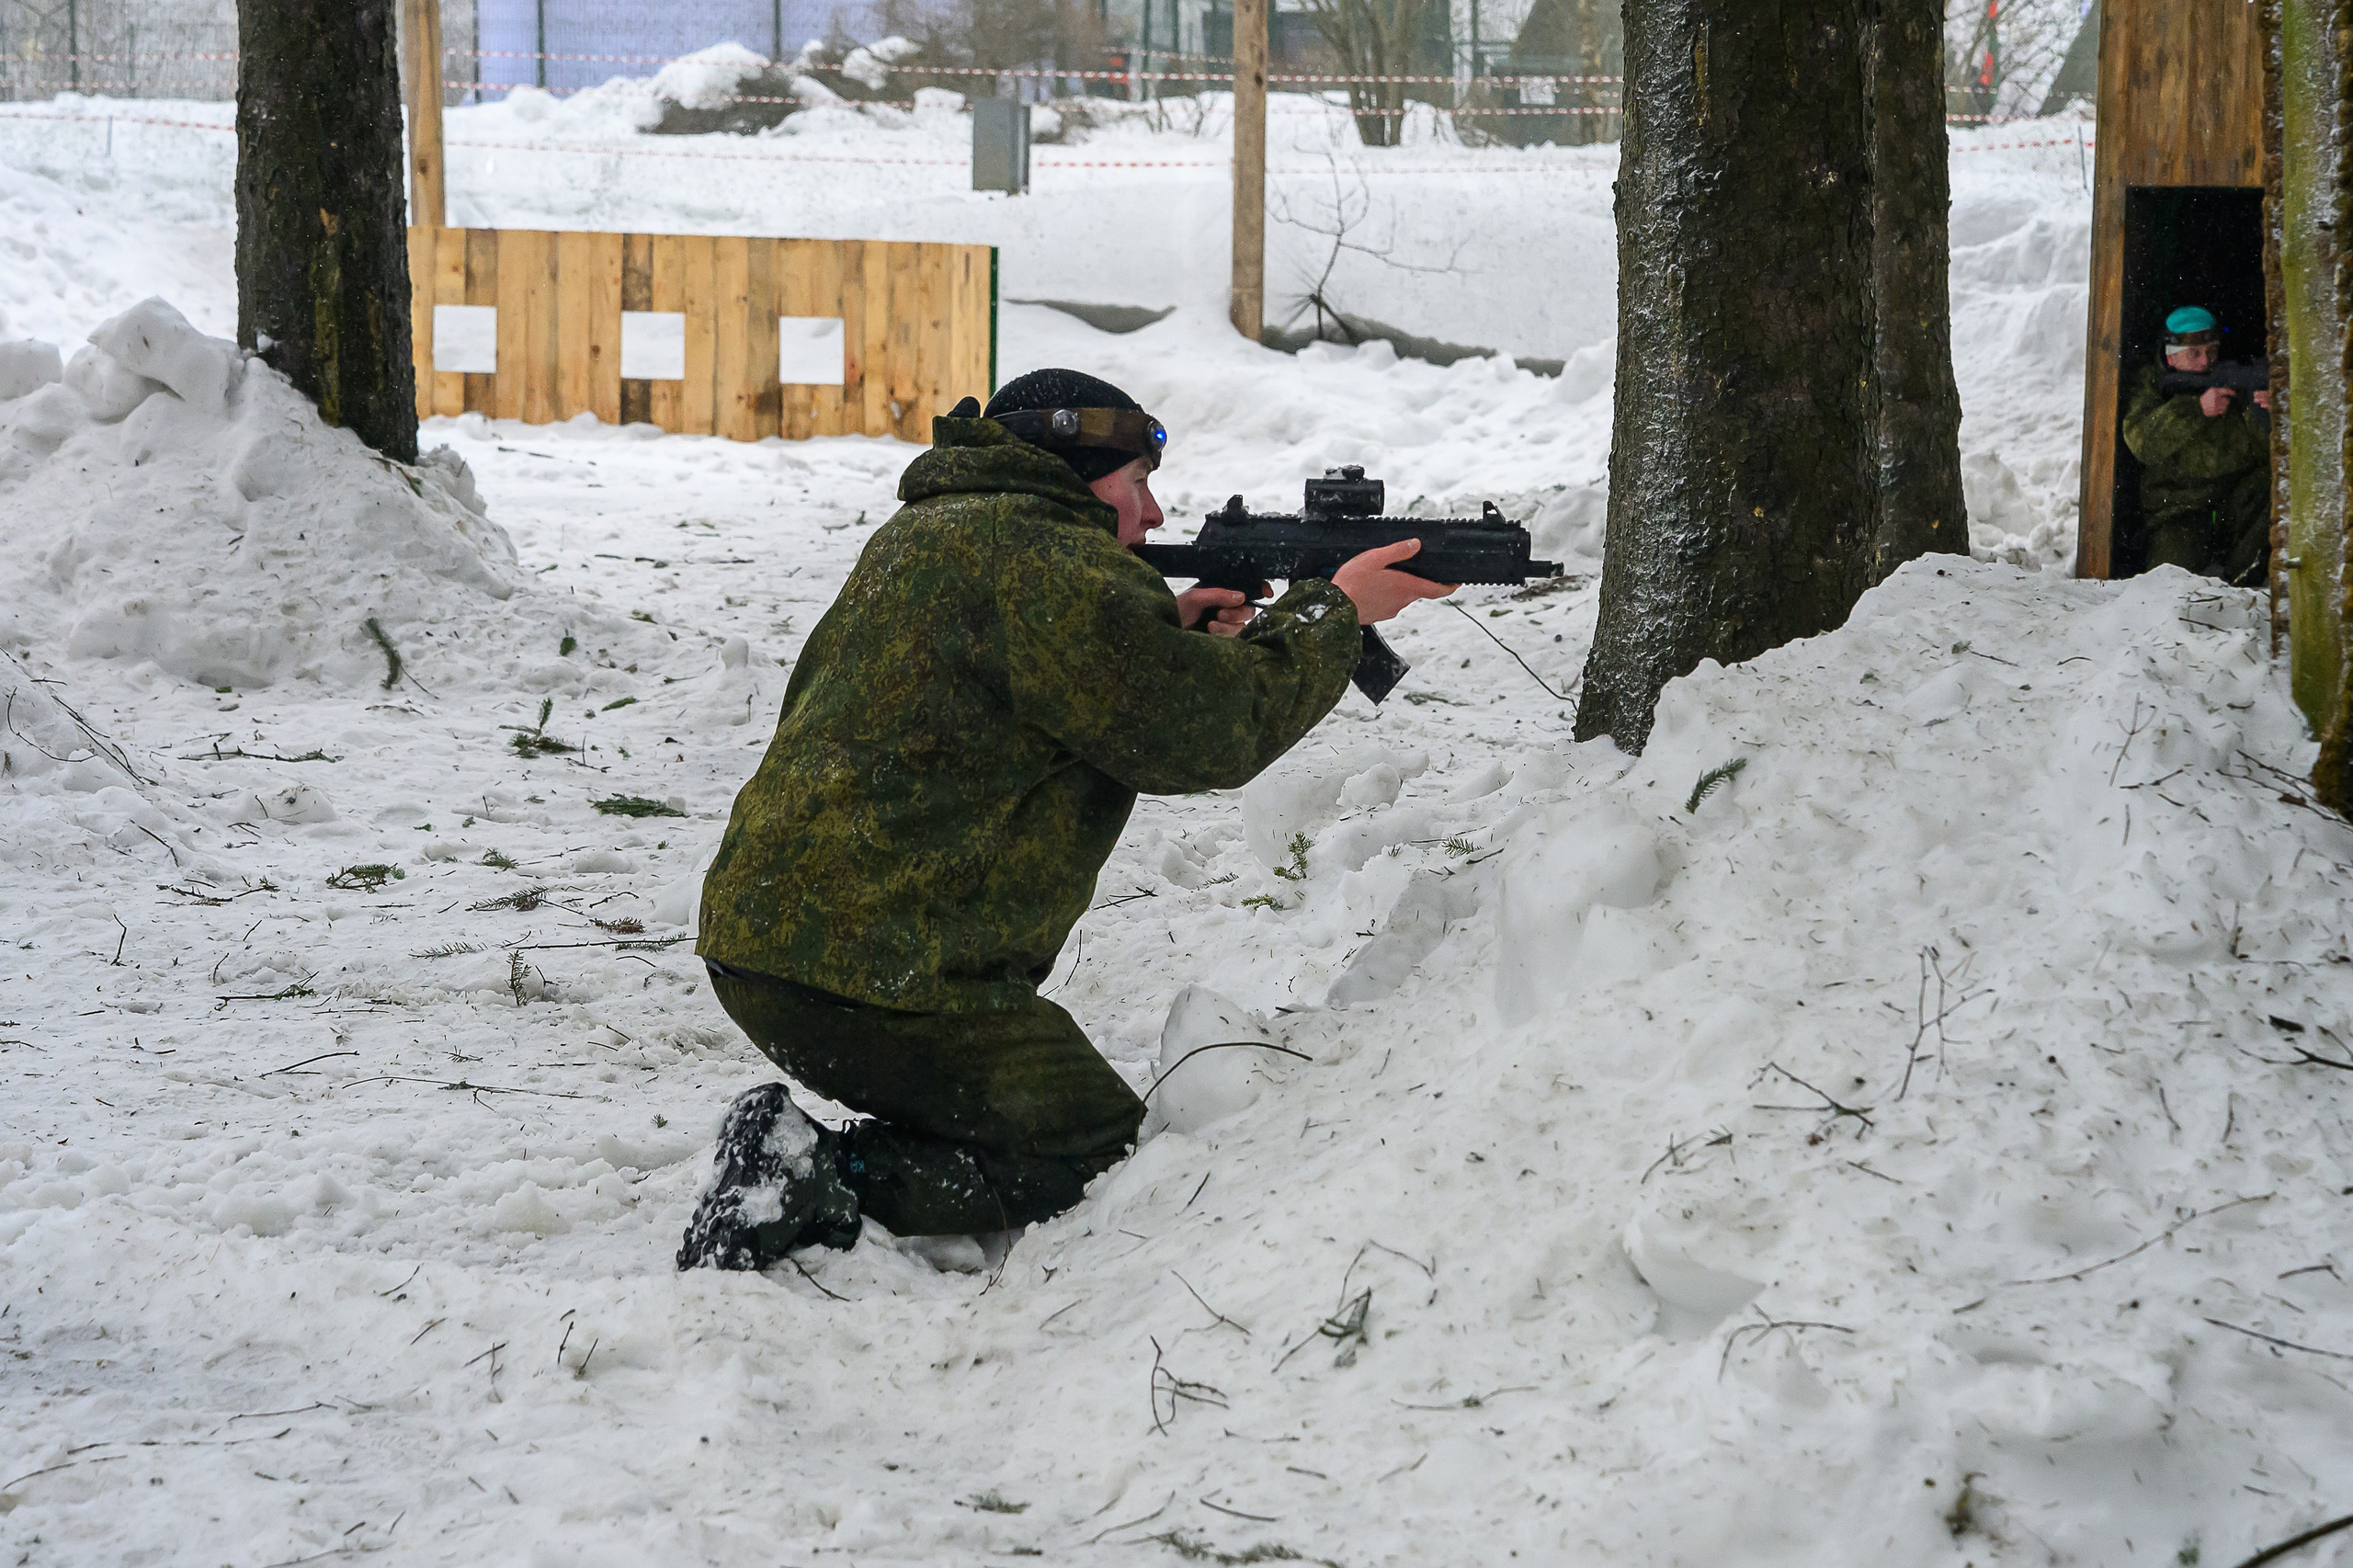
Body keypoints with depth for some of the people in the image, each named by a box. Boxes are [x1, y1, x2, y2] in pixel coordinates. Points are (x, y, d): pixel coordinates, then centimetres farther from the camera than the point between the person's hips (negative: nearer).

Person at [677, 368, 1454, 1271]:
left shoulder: (924, 536, 19)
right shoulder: (1045, 557, -12)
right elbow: (1212, 730, -10)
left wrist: (1166, 632, 14)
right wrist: (1336, 613, 4)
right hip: (882, 971, -10)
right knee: (1103, 1156, 0)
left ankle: (791, 1157, 3)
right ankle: (821, 1182, -13)